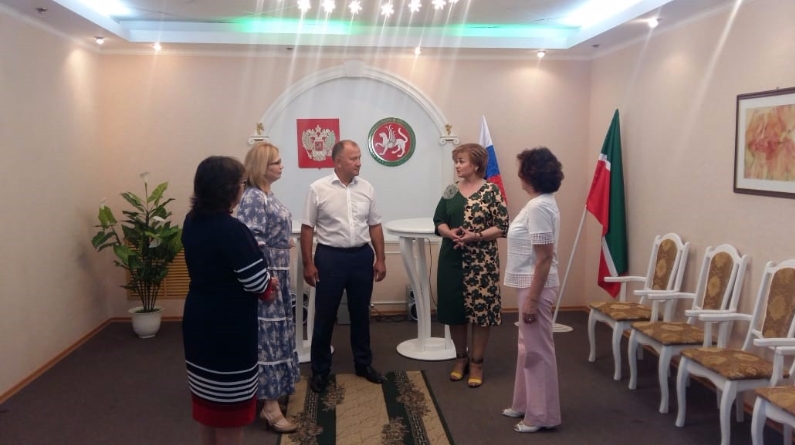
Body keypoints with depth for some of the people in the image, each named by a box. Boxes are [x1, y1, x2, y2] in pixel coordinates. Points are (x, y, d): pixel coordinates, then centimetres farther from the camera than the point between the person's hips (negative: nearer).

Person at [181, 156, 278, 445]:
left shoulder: (191, 222, 2)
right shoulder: (231, 229, -25)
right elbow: (258, 283, -23)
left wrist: (262, 282, 5)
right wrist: (268, 283, 0)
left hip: (198, 320, 8)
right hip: (228, 327, -8)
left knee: (207, 396, 21)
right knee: (229, 403, 7)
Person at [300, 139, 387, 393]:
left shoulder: (367, 189, 4)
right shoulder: (318, 189, -7)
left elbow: (375, 226, 9)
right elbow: (307, 228, -5)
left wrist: (380, 259, 7)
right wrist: (308, 264, -8)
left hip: (362, 256, 4)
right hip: (330, 257, -3)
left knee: (360, 313, 15)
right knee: (325, 316, 5)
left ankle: (363, 363, 30)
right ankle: (320, 370, 19)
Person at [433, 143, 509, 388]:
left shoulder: (491, 191, -5)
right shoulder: (451, 190, 8)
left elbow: (502, 227, -8)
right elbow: (438, 220, 9)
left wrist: (476, 236, -20)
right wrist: (449, 232, -12)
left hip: (481, 261, -4)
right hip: (452, 260, 4)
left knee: (480, 310, 1)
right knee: (454, 310, 9)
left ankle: (476, 362, 16)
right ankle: (461, 357, 27)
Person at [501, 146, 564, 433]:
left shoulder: (539, 207, -21)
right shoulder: (540, 203, 10)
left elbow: (545, 258, -23)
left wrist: (532, 299, -22)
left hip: (536, 288, -10)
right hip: (530, 285, 10)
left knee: (537, 350, 1)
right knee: (528, 347, 18)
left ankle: (542, 415, 14)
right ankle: (525, 405, 31)